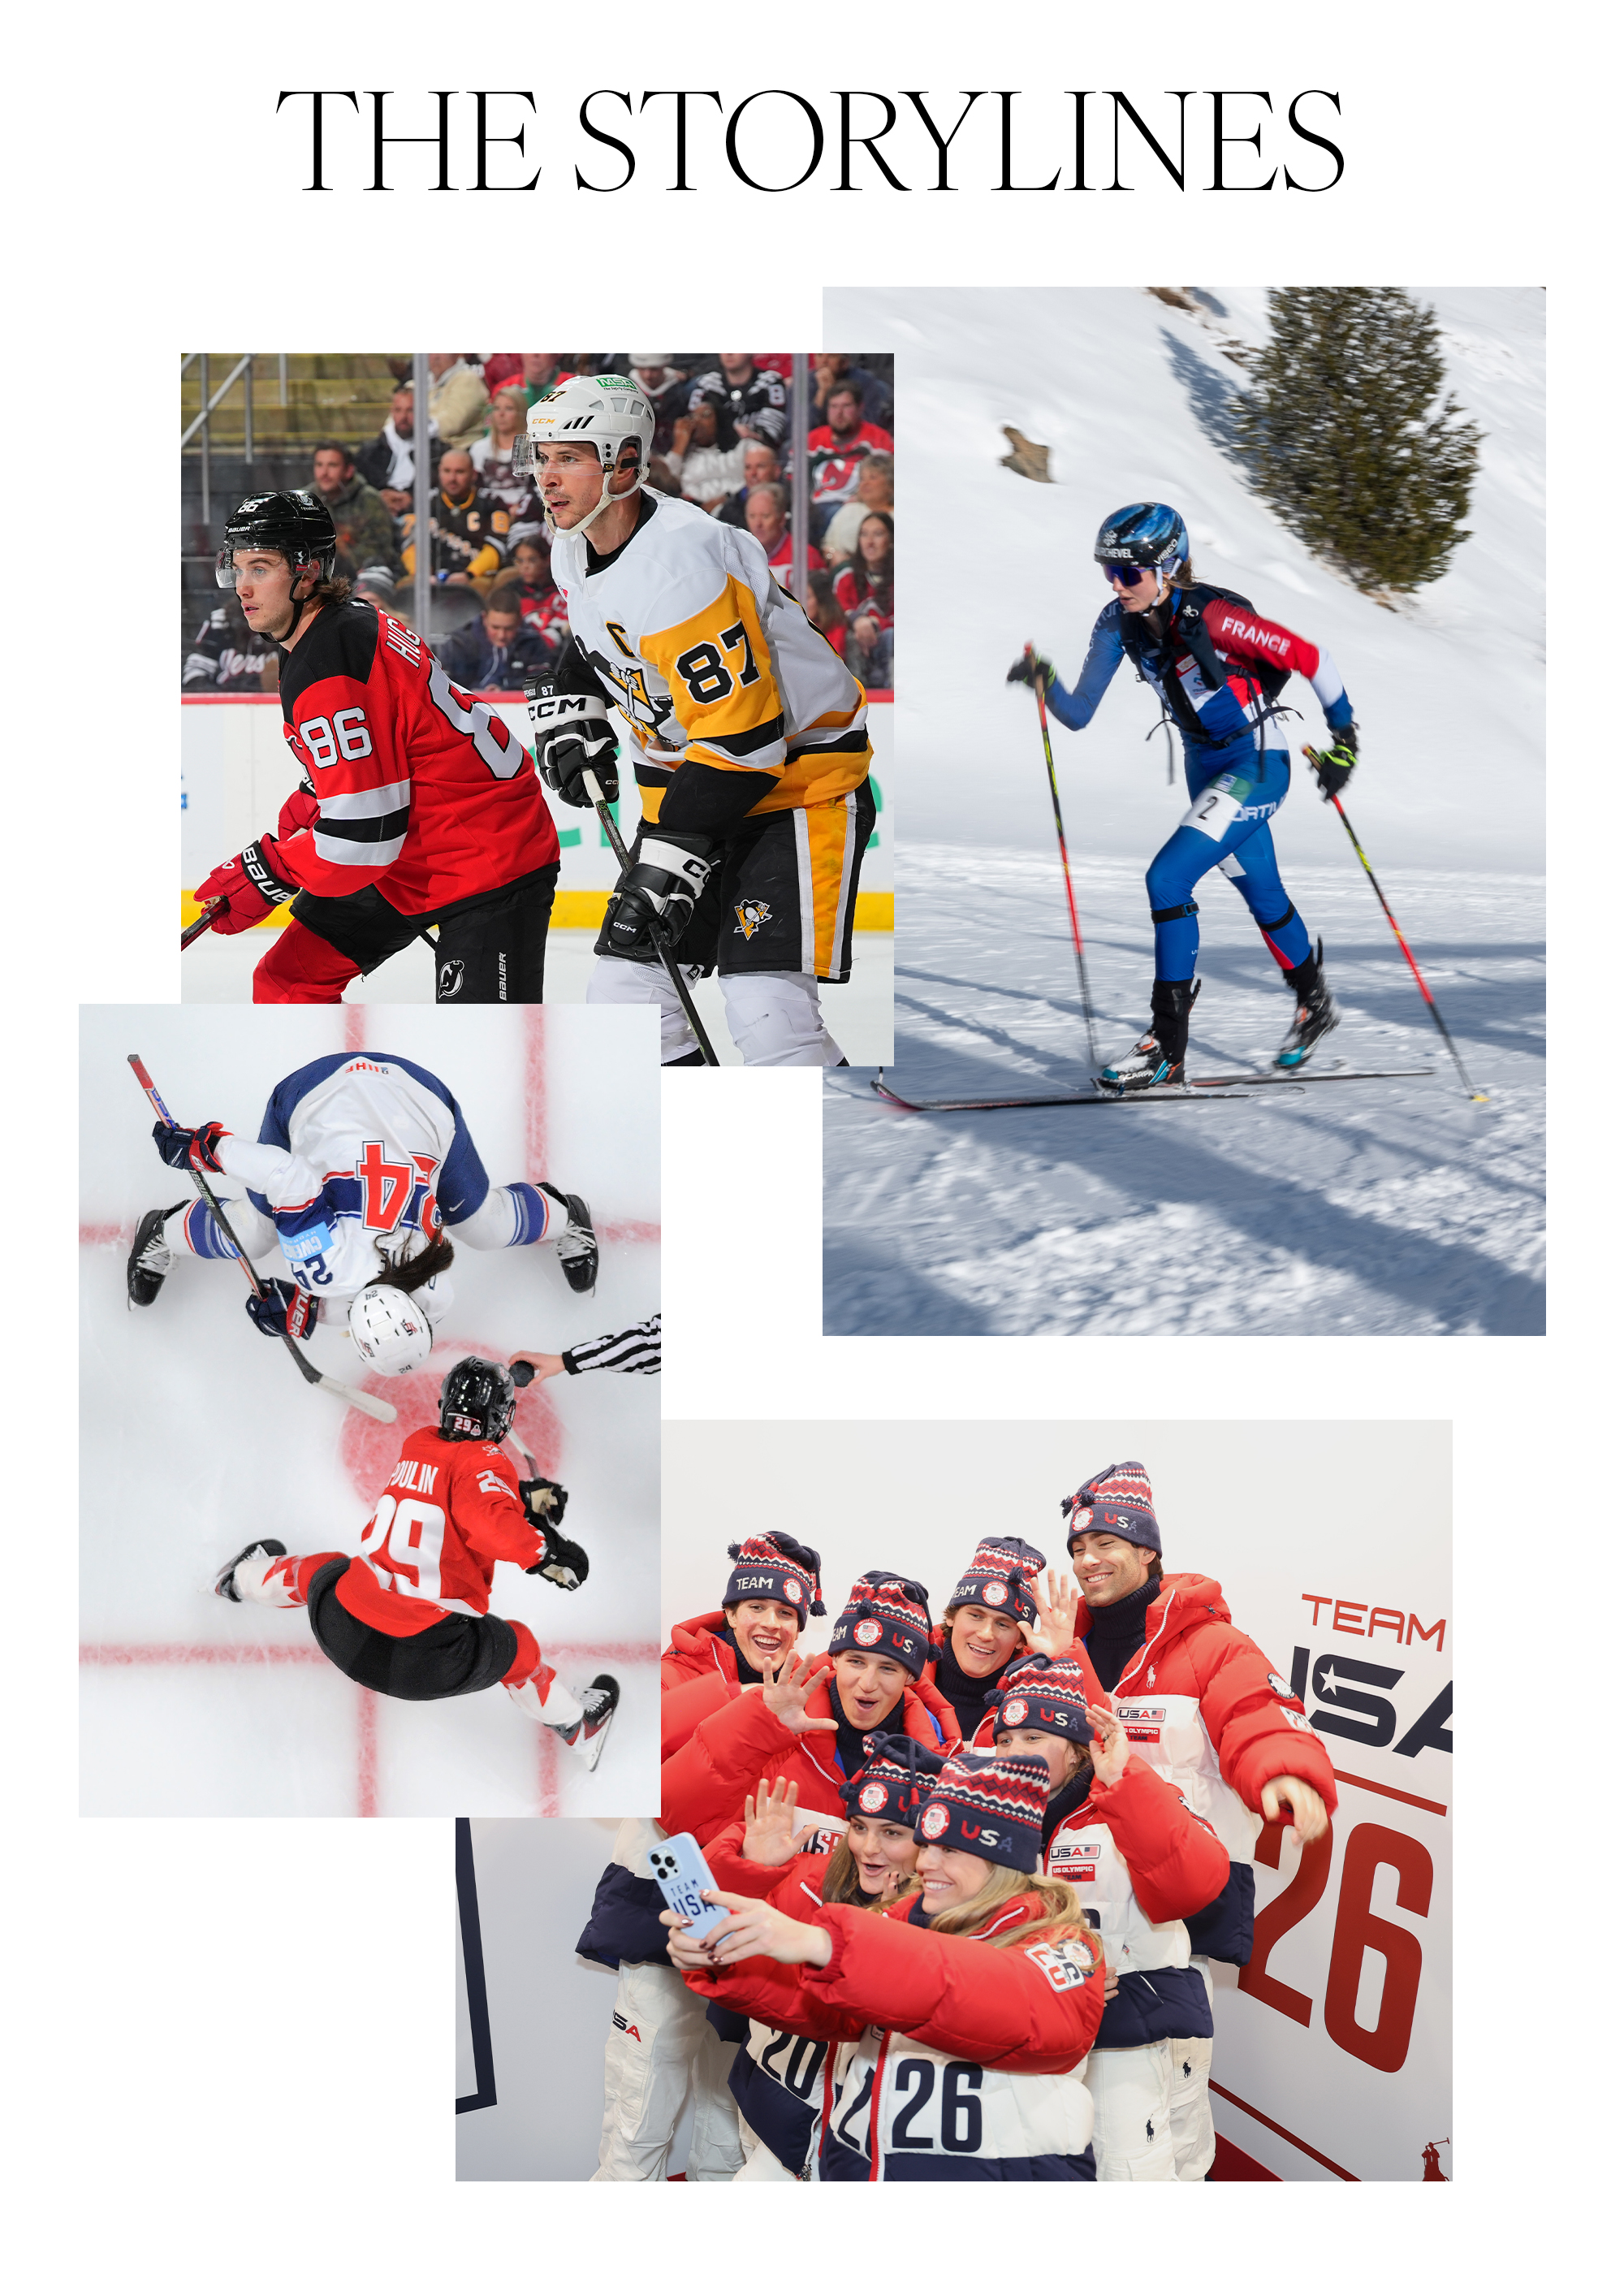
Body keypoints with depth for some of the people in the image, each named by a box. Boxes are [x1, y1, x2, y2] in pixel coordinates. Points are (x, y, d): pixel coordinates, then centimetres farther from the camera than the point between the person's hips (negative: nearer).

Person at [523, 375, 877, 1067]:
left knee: (767, 1010, -21)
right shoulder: (575, 547, 1)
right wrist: (571, 712, 10)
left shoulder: (678, 563, -27)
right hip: (693, 778, 9)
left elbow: (741, 738, -30)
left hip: (801, 781, -9)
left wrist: (671, 859, -30)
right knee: (623, 994, 4)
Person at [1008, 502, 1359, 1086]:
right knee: (1262, 895, 20)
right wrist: (1045, 682, -24)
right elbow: (1080, 713, -4)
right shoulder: (1119, 622, -7)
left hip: (1259, 762, -7)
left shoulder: (1213, 615, -26)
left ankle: (1168, 1046, -13)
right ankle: (1314, 1007, 44)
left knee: (1166, 878, -19)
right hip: (1206, 767, 7)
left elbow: (1311, 659, -18)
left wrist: (1344, 740, -12)